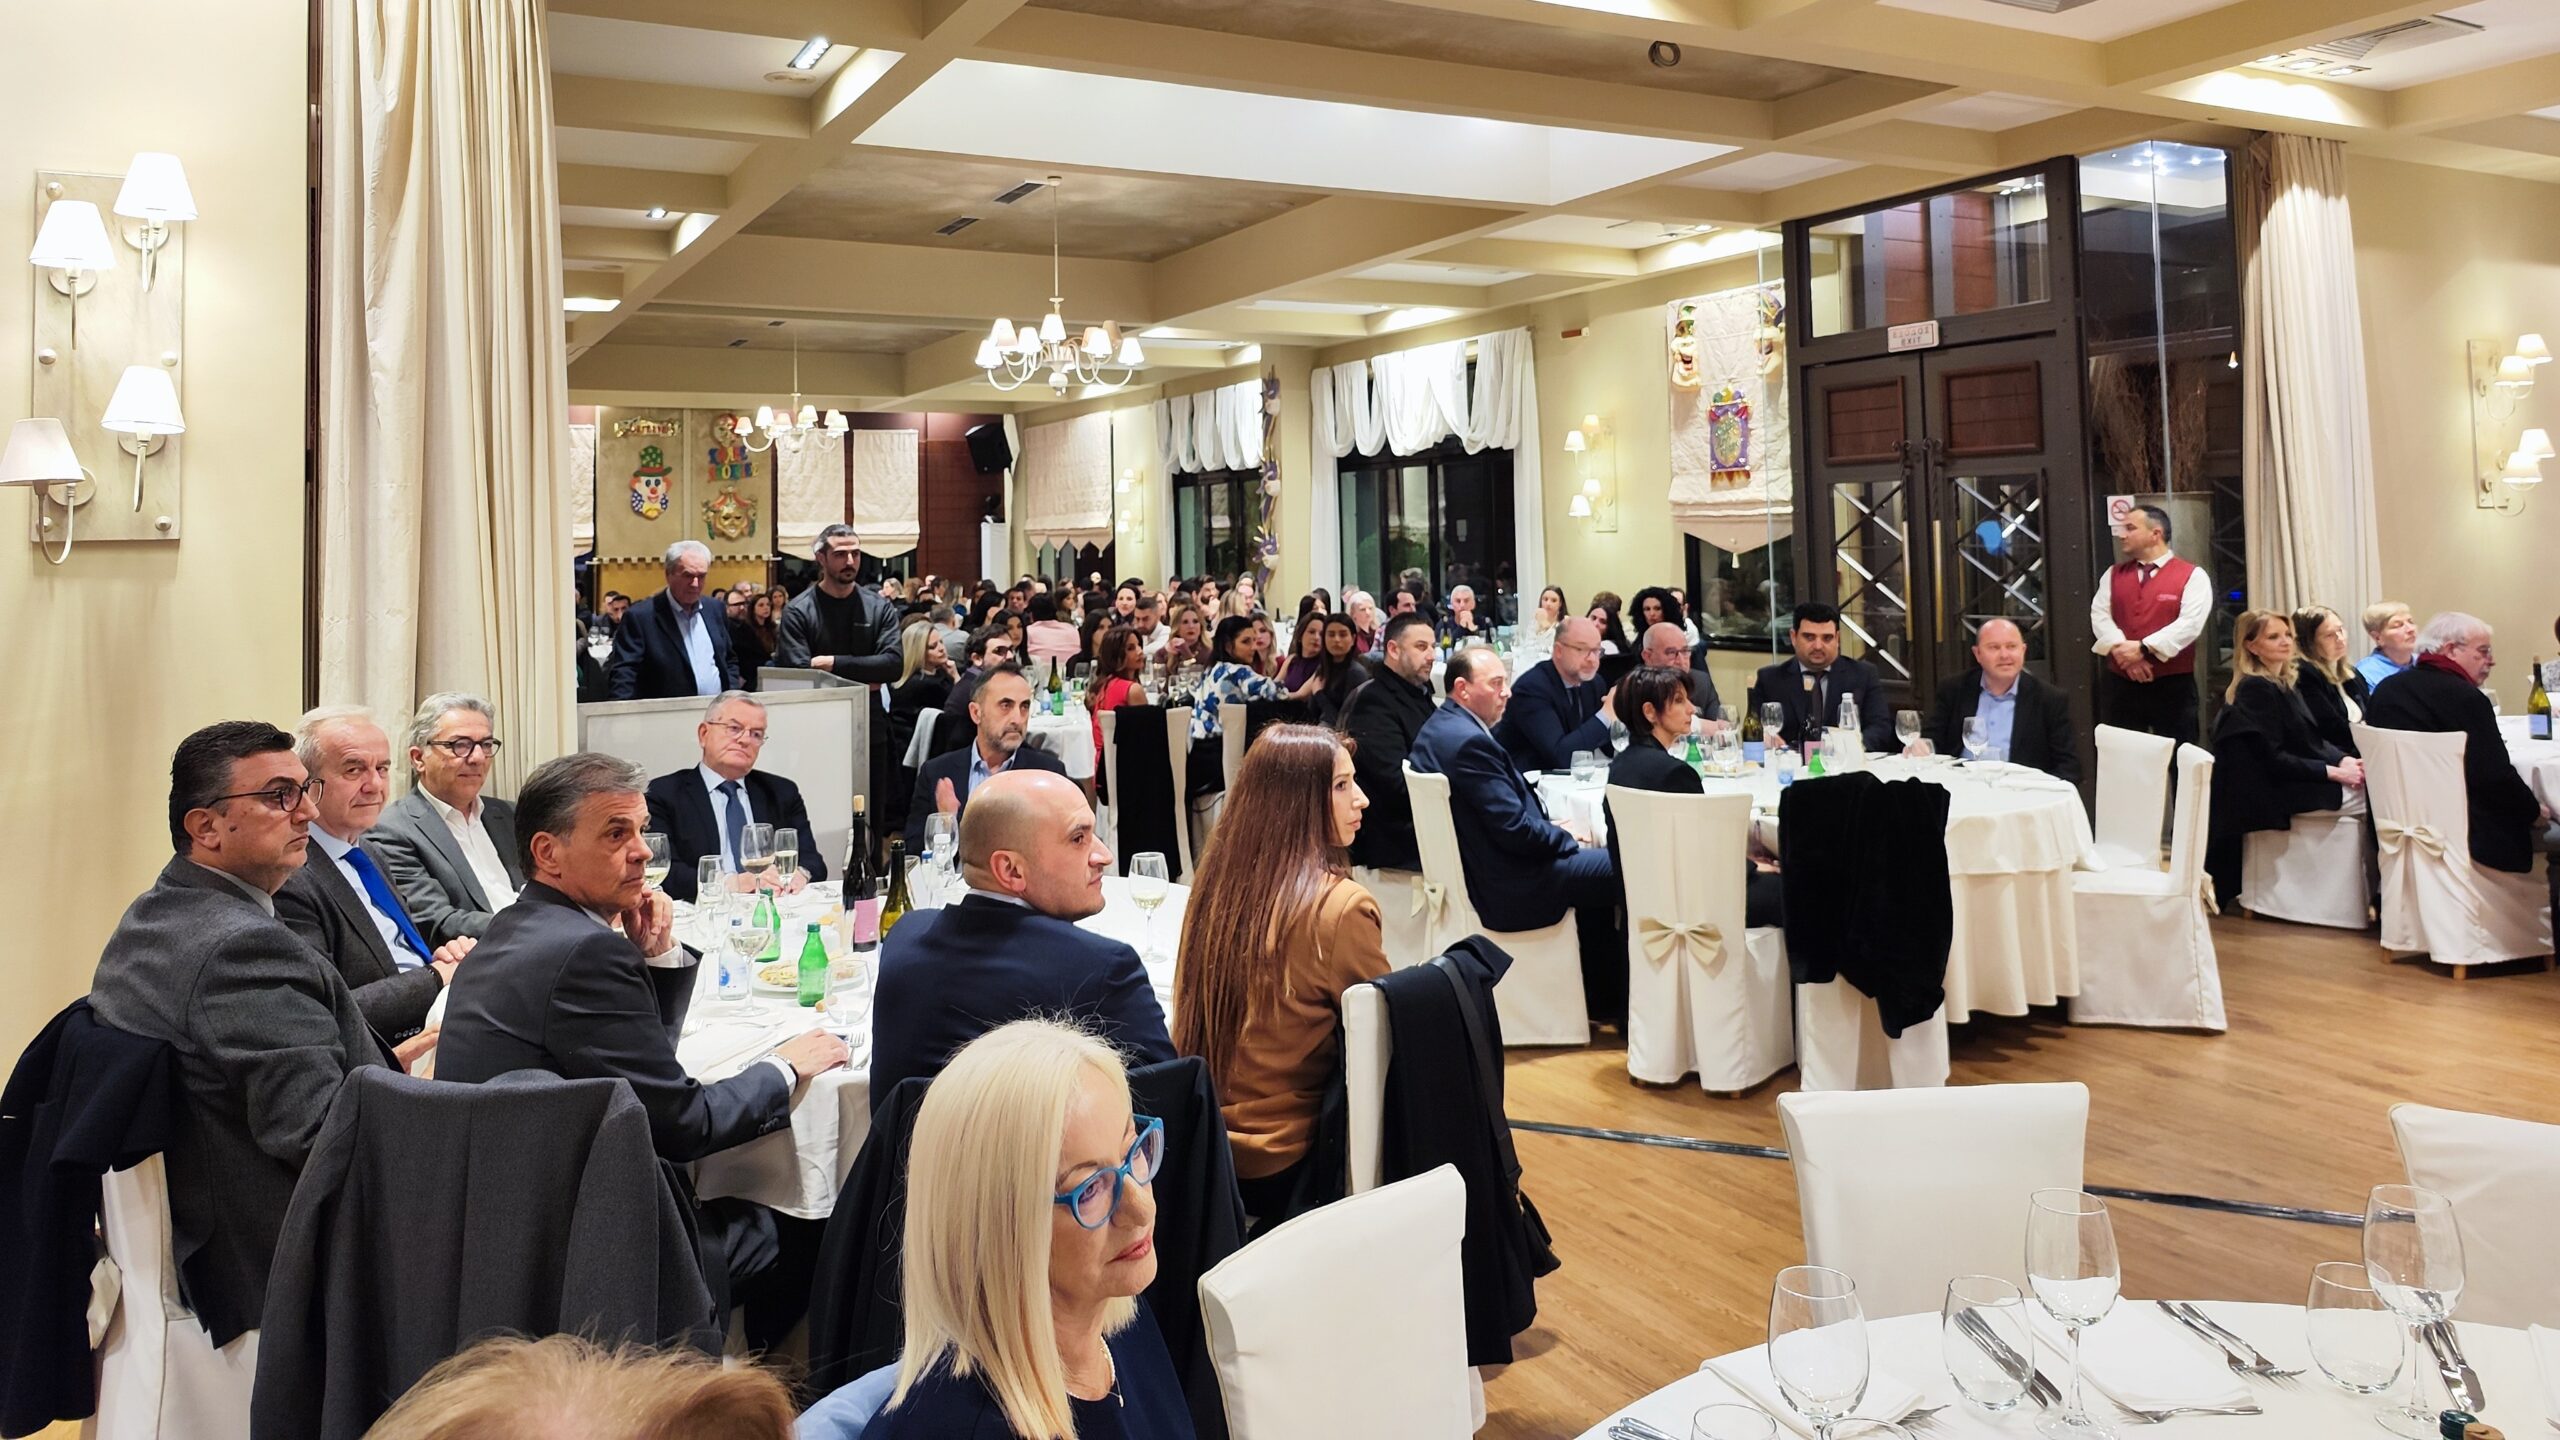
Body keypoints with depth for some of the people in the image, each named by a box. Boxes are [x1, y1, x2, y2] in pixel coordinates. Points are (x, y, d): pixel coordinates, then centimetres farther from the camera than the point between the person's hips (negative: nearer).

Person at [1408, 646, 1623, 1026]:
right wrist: (1566, 838, -6)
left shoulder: (1436, 730, 7)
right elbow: (1515, 829, -24)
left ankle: (1602, 999, 27)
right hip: (1506, 889, -11)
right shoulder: (1470, 741, -25)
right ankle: (1621, 1000, 16)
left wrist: (1549, 826, 8)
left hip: (1474, 874, 11)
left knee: (1598, 863, 23)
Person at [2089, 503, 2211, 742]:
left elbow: (2190, 623, -14)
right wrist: (2121, 649, -17)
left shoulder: (2192, 576, -2)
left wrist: (2143, 648, -21)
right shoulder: (2114, 574, 12)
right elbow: (2099, 615, 0)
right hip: (2119, 684, 4)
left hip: (2173, 686, -4)